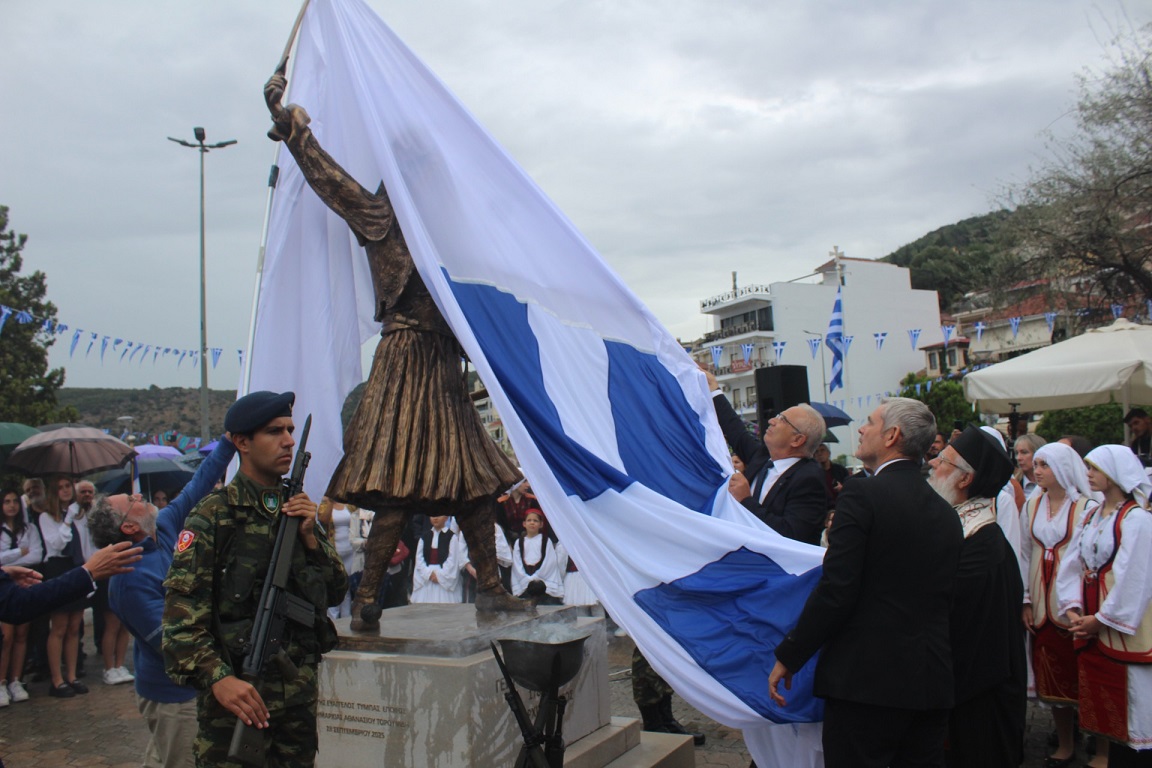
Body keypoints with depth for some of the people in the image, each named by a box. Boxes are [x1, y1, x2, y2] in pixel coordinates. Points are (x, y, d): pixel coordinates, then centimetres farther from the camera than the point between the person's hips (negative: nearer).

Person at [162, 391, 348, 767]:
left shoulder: (298, 508, 10)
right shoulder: (214, 516, -8)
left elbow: (335, 592, 9)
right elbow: (182, 610, -14)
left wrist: (310, 536, -5)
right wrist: (217, 677, -25)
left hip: (301, 687, 6)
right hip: (237, 691, -5)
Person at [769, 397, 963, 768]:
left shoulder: (862, 495, -12)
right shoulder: (944, 511, 10)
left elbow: (835, 591, -17)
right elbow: (946, 599, 15)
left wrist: (788, 657, -9)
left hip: (866, 678, -7)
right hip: (933, 683, 7)